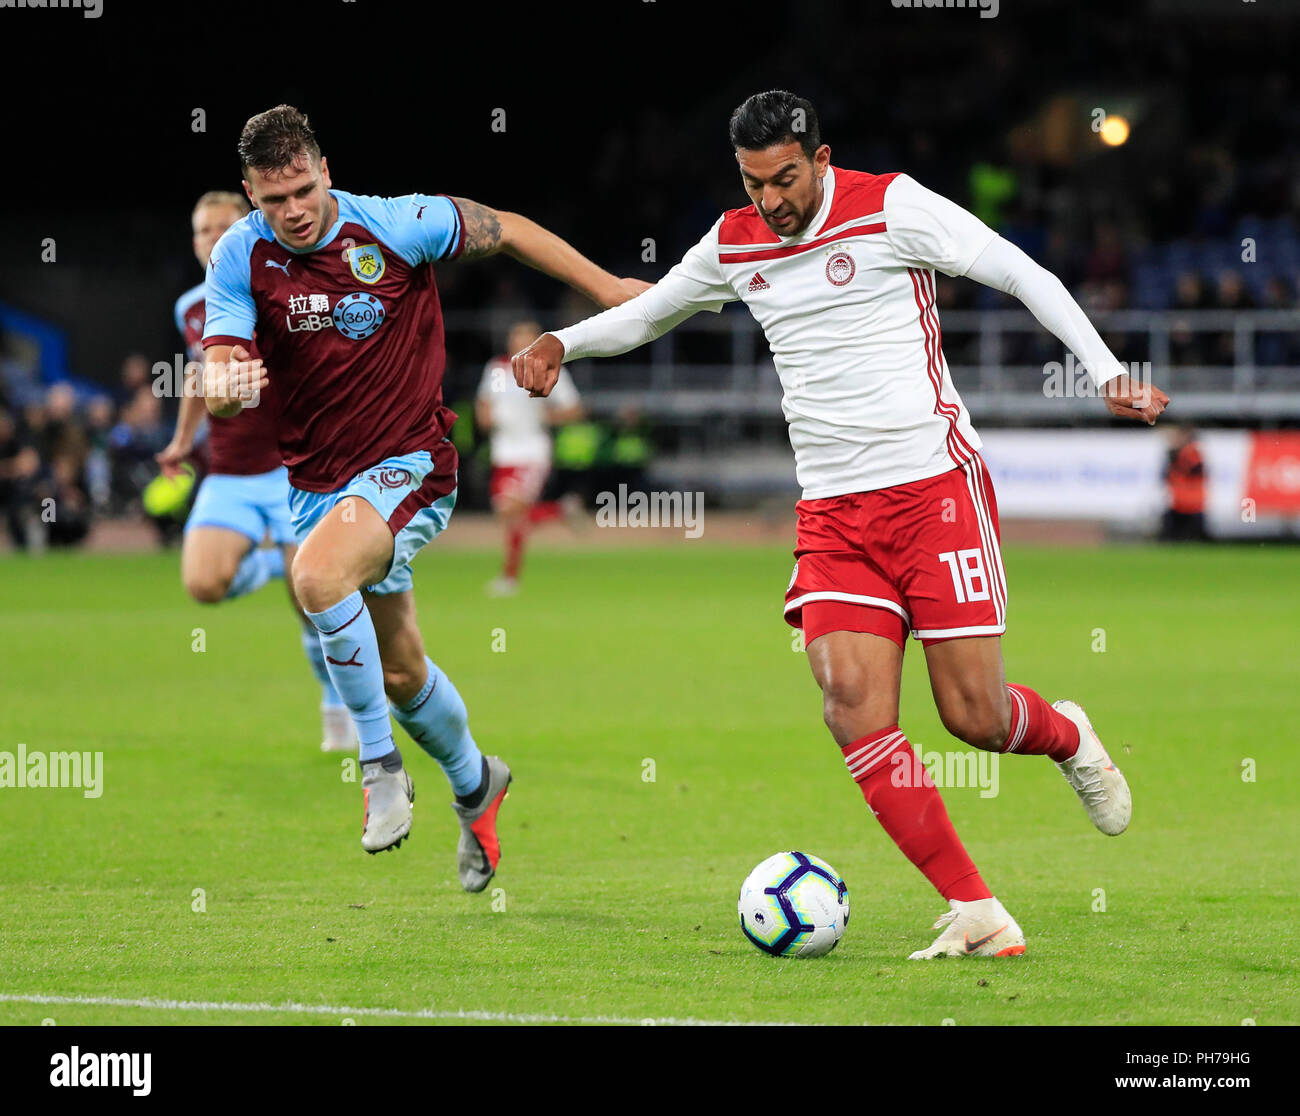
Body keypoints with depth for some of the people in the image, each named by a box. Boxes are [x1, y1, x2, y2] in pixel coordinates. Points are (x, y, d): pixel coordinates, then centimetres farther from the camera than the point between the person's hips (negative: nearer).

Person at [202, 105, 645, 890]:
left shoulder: (395, 226, -13)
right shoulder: (239, 258, -7)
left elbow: (506, 231, 2)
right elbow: (221, 372, -14)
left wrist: (606, 287, 6)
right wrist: (225, 388, -38)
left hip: (408, 465, -5)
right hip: (317, 482, 5)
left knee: (319, 573, -33)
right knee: (398, 670, 15)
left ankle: (381, 765, -18)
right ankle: (475, 785, 44)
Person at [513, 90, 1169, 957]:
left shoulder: (892, 208, -8)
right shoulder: (734, 245, 8)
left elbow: (1023, 274, -6)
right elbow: (648, 313, 26)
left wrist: (1108, 372, -14)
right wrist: (562, 342, 8)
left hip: (936, 486, -4)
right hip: (833, 512, 4)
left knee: (973, 716, -6)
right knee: (855, 706, -17)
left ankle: (1068, 738, 33)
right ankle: (977, 915, -13)